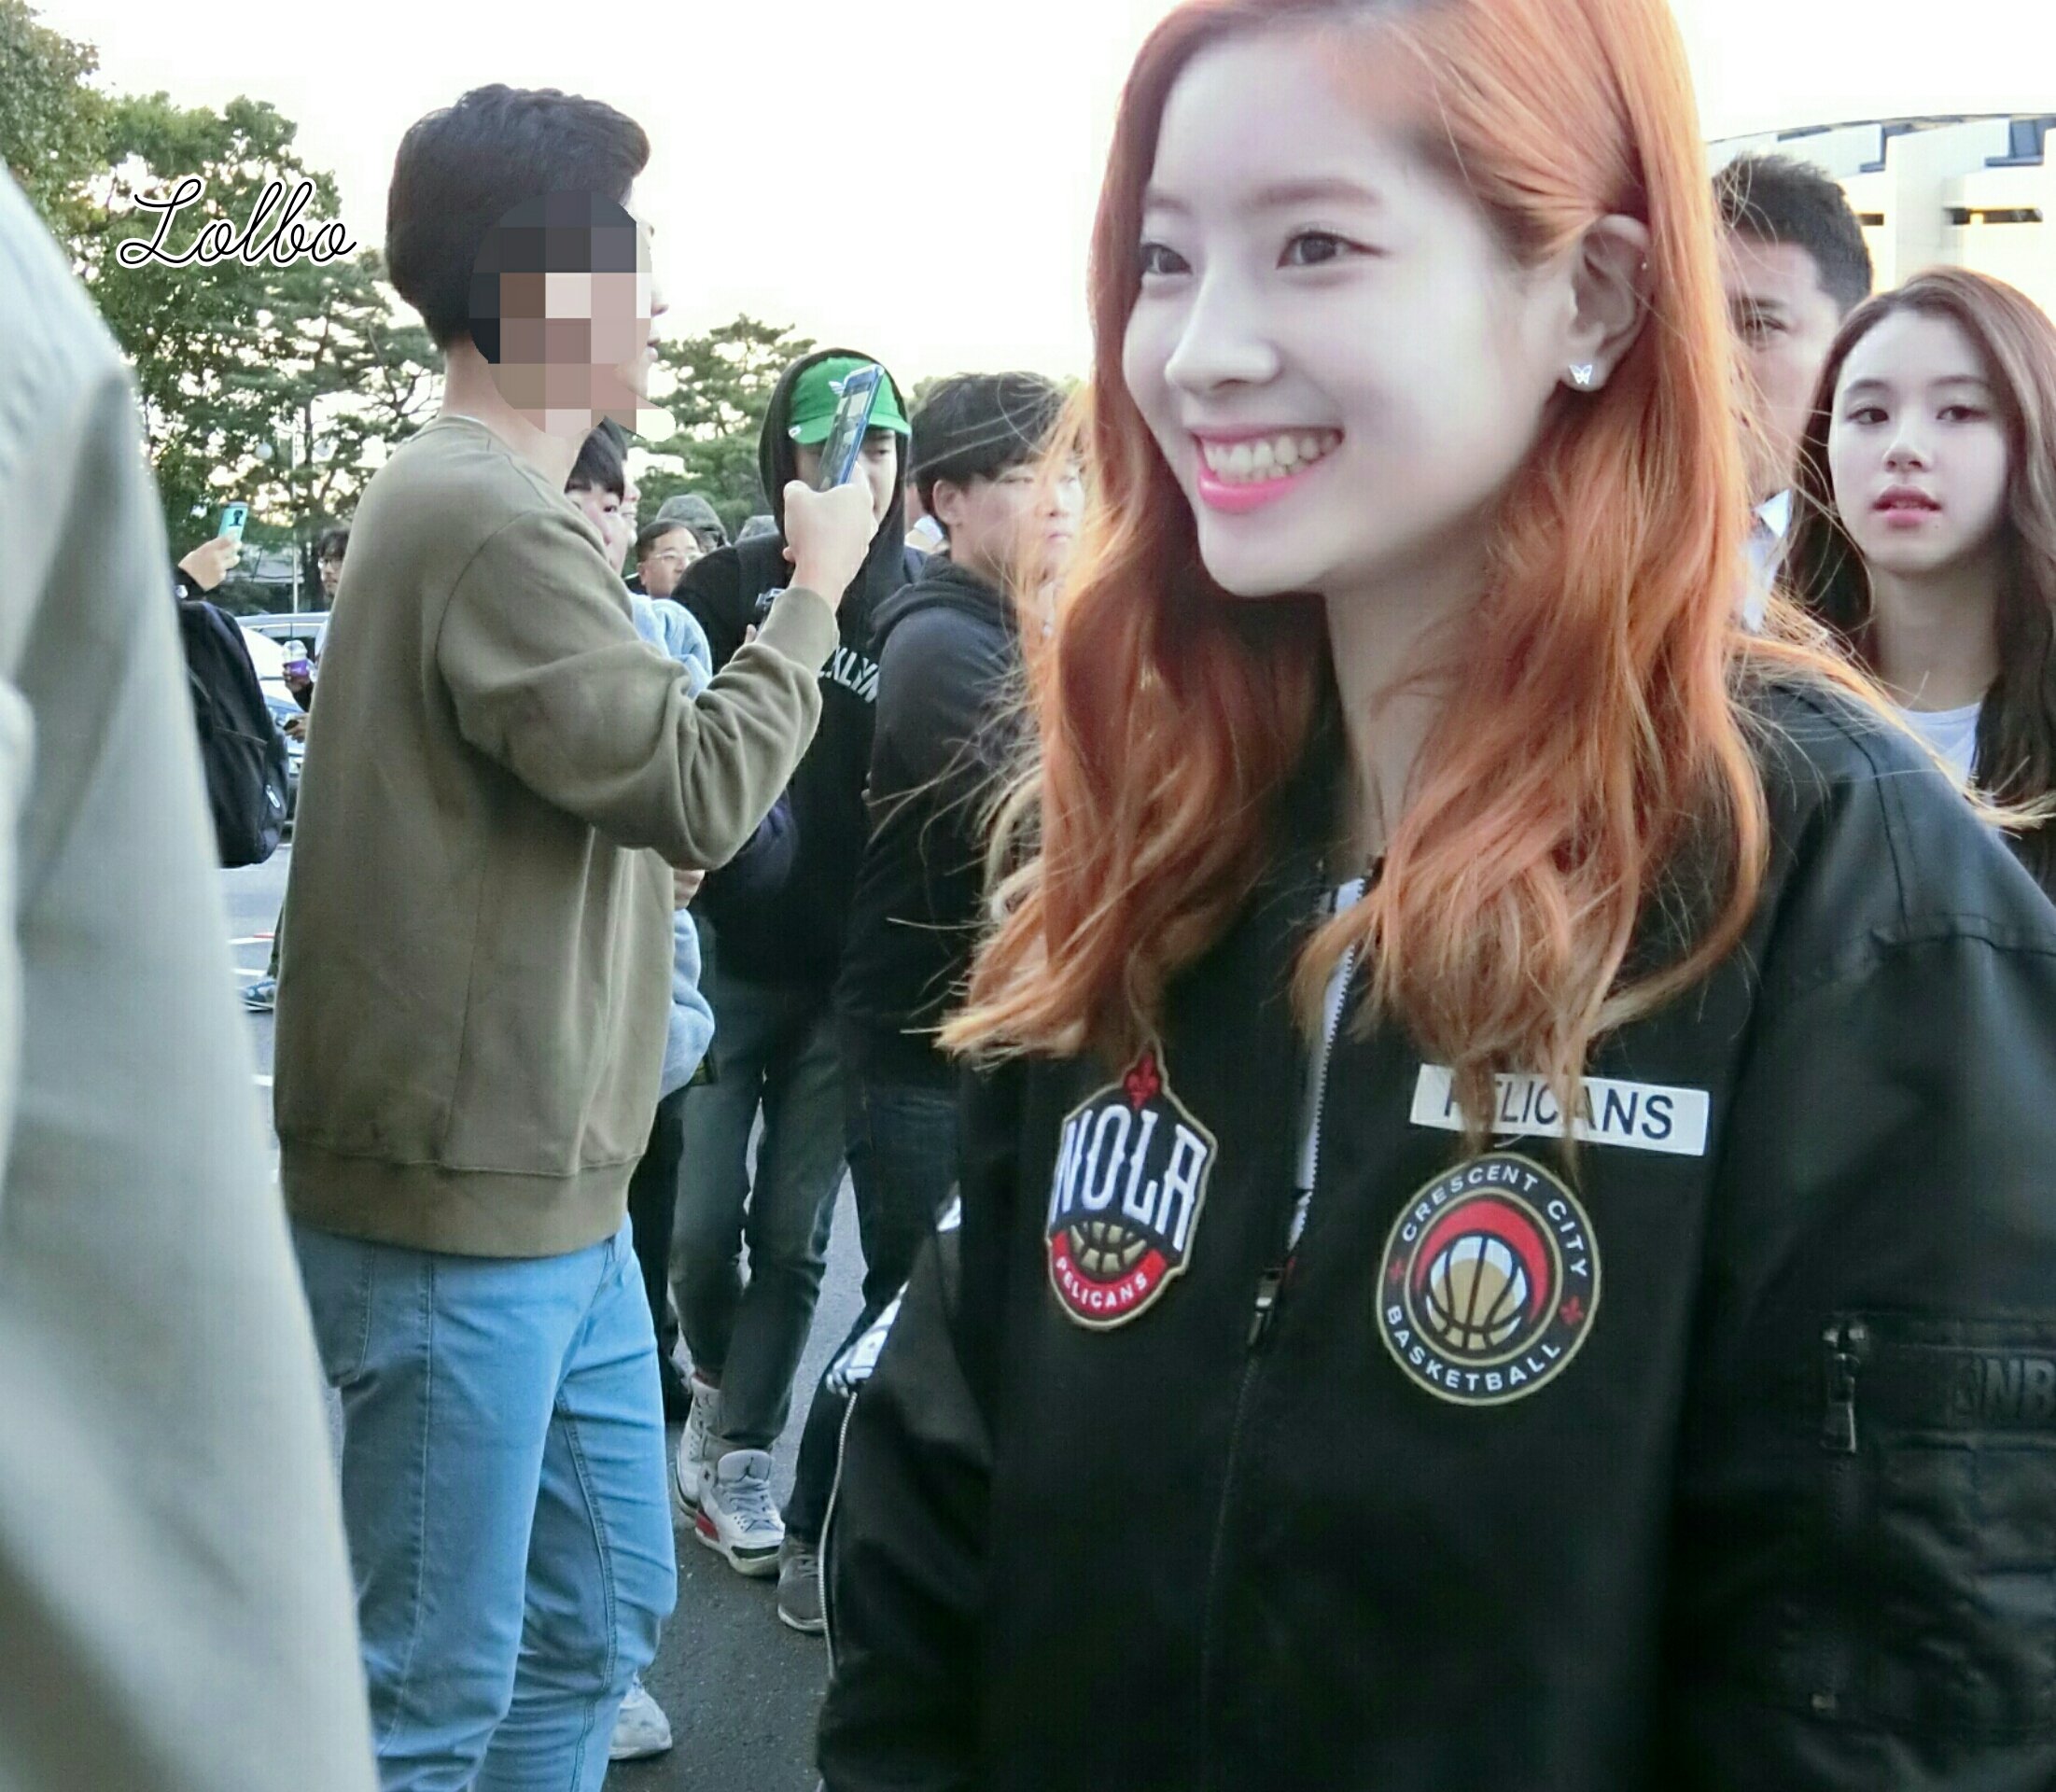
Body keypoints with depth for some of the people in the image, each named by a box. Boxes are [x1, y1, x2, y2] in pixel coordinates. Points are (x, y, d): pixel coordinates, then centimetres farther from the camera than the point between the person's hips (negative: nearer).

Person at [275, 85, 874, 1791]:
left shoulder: (478, 502, 15)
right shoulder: (493, 525, -20)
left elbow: (630, 795, 19)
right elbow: (701, 786, -17)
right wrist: (815, 595, -4)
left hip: (558, 1198, 10)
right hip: (463, 1210, -10)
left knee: (601, 1617, 19)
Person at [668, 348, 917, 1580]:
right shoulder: (730, 585, -4)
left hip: (848, 974, 1)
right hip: (725, 957, -1)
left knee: (794, 1235, 6)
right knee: (704, 1221, 3)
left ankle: (739, 1454, 21)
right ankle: (716, 1388, 33)